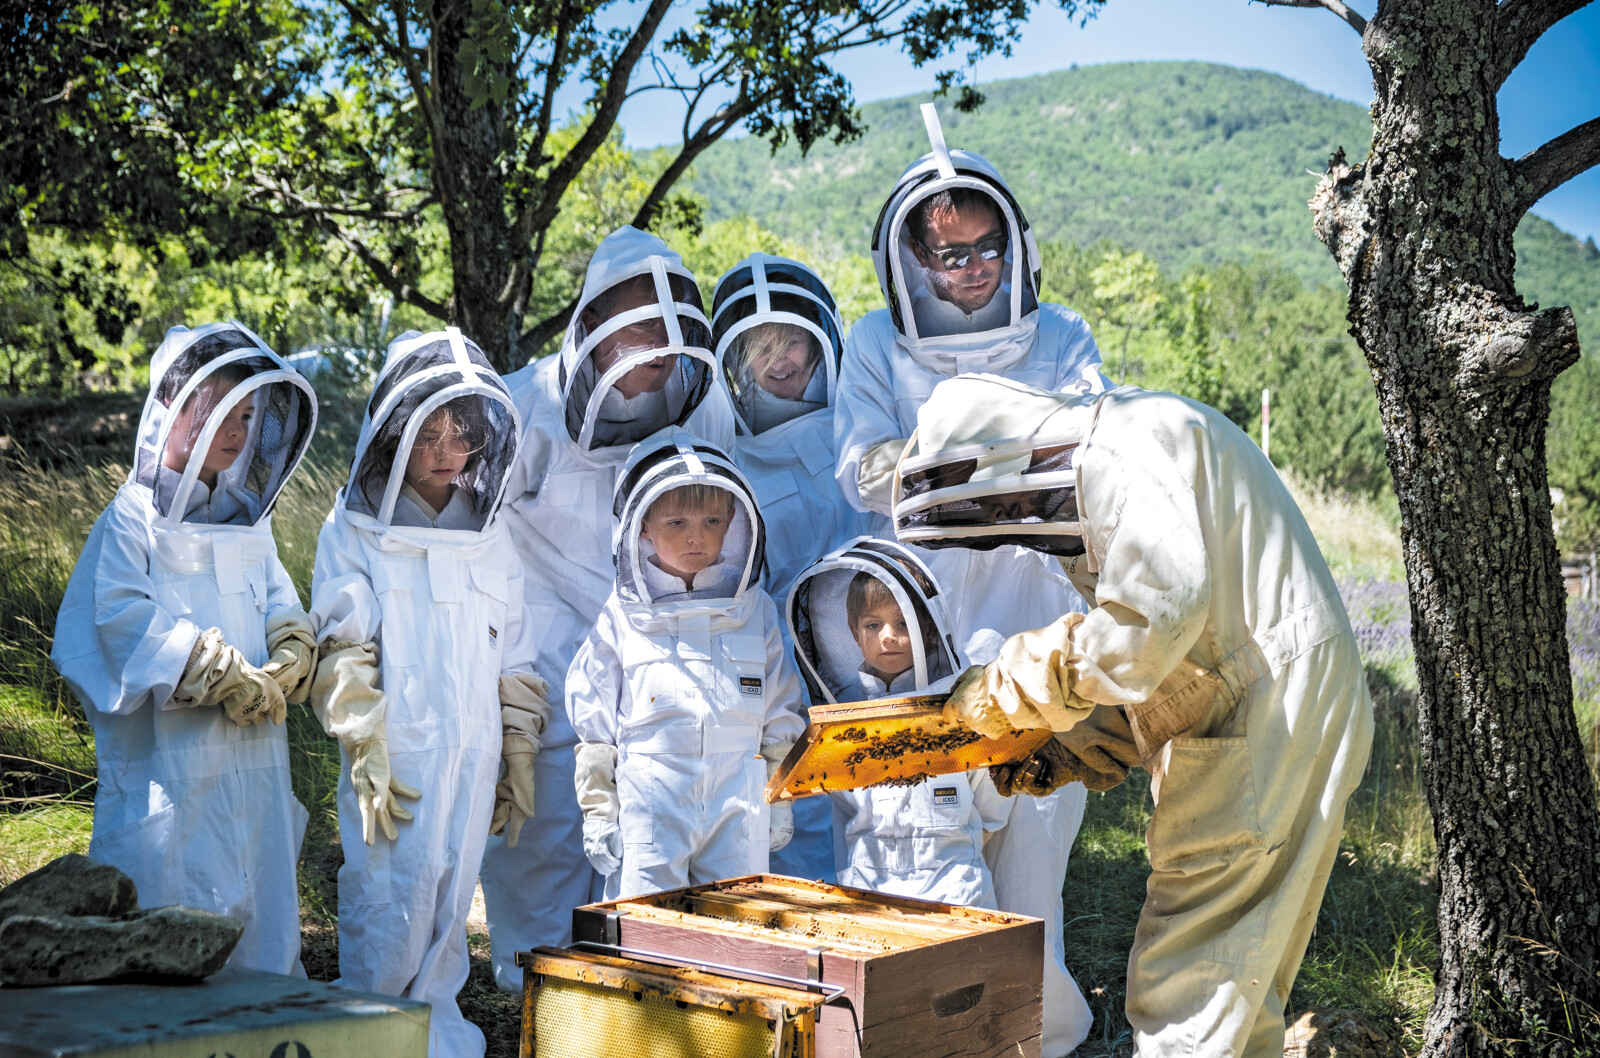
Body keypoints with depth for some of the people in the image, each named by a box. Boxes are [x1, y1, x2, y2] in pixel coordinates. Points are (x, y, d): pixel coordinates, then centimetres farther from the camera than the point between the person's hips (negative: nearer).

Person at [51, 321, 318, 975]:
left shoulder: (248, 518, 16)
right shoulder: (133, 516, -4)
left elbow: (283, 608, 12)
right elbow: (122, 615, -16)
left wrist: (286, 665, -11)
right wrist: (222, 673, -18)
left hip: (253, 754, 6)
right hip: (168, 761, -6)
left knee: (261, 902, 11)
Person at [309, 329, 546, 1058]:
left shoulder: (489, 538, 12)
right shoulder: (355, 531, 0)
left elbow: (513, 660, 15)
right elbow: (343, 655, -5)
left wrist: (520, 765, 12)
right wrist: (369, 763, -11)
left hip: (471, 756, 4)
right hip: (398, 756, -4)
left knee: (447, 917, 9)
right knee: (390, 912, -5)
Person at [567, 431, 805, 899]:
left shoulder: (754, 609, 8)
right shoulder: (623, 615, 3)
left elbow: (782, 720, 13)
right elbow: (594, 723, 6)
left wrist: (780, 801, 11)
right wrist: (598, 812, 2)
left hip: (740, 811, 2)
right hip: (648, 806, -1)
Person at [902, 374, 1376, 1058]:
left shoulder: (1121, 444, -12)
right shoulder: (1089, 495, 20)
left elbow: (1154, 612, -26)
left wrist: (1007, 686, -15)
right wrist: (1064, 754, 11)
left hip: (1270, 725, -11)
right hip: (1241, 726, 11)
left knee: (1182, 995, -7)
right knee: (1233, 988, 16)